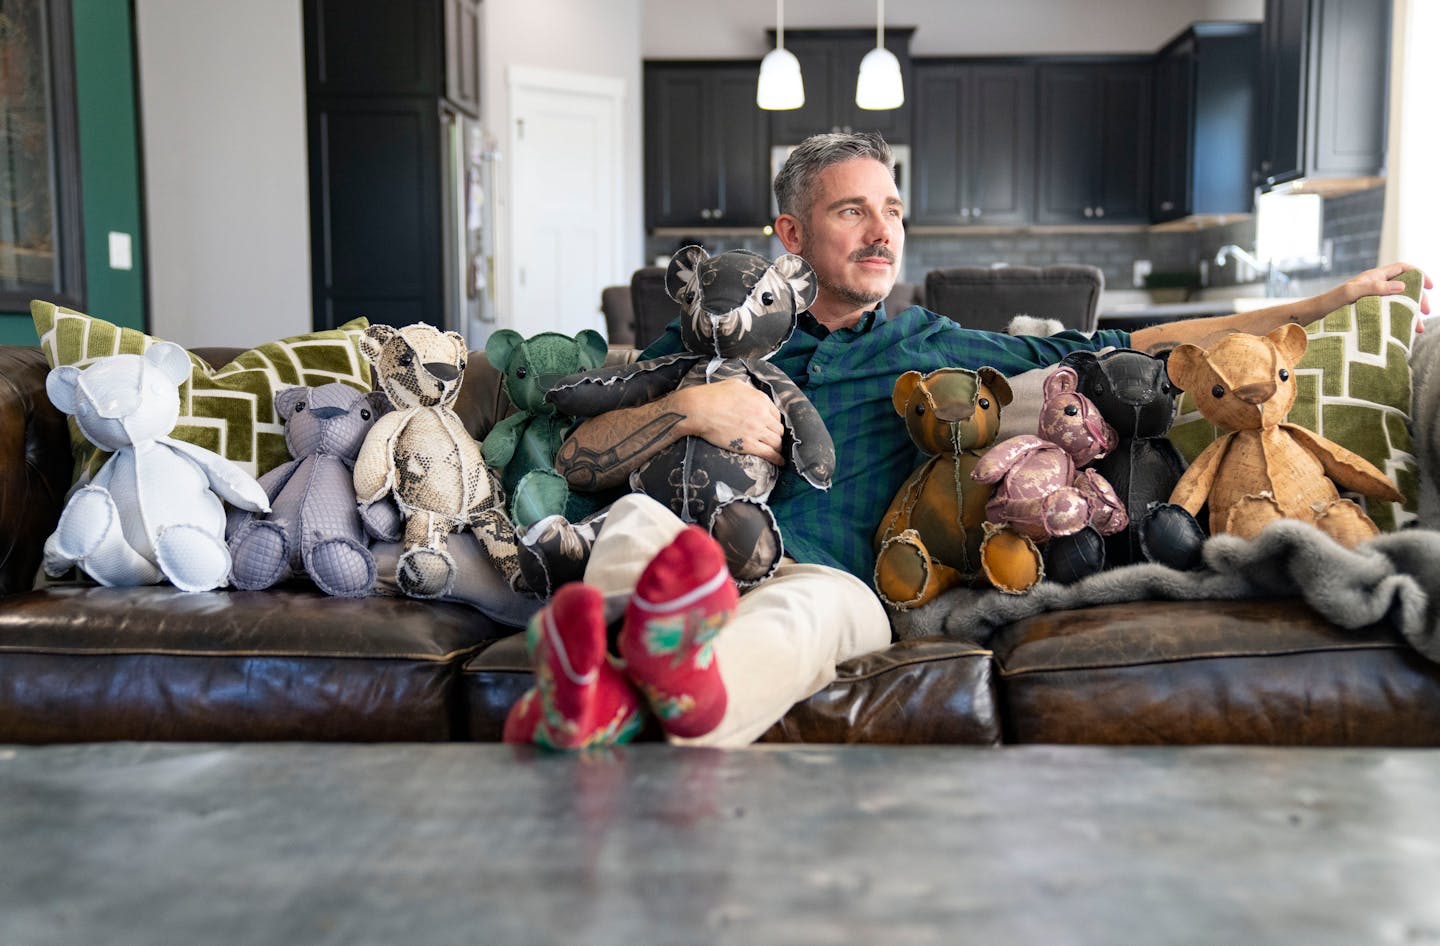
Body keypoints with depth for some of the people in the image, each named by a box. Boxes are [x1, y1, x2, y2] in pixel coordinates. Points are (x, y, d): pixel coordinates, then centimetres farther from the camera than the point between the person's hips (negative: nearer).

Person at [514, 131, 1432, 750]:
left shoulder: (933, 347, 25)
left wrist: (1317, 306, 24)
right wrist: (690, 405, -3)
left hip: (836, 586, -1)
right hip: (698, 565, 1)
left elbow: (1118, 352, 25)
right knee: (639, 519, -32)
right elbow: (577, 458, 15)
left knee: (806, 599, -37)